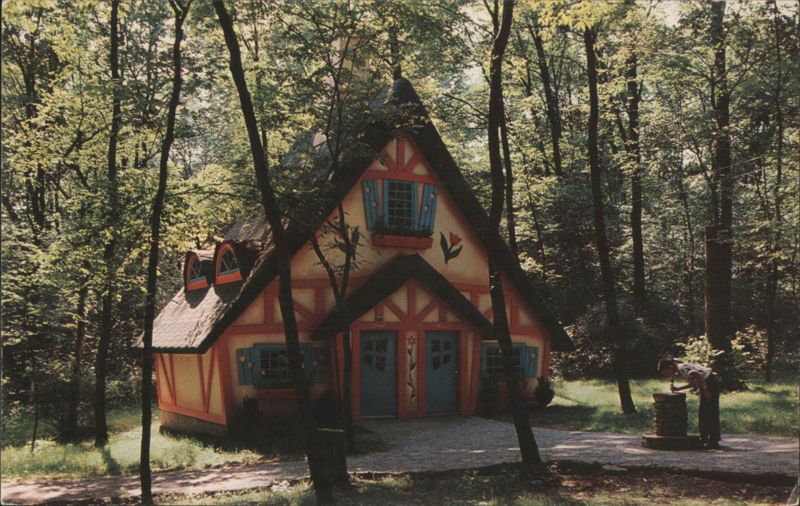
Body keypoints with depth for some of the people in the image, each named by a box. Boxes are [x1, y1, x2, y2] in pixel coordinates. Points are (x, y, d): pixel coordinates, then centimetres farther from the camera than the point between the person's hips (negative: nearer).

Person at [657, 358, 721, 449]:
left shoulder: (682, 368, -18)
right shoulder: (678, 372, 12)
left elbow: (699, 375, -28)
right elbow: (692, 383, 20)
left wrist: (705, 390, -24)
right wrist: (678, 389, 9)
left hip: (711, 382, -10)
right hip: (707, 384, 10)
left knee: (711, 413, -9)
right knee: (702, 414, 13)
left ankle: (713, 442, -6)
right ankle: (704, 439, 17)